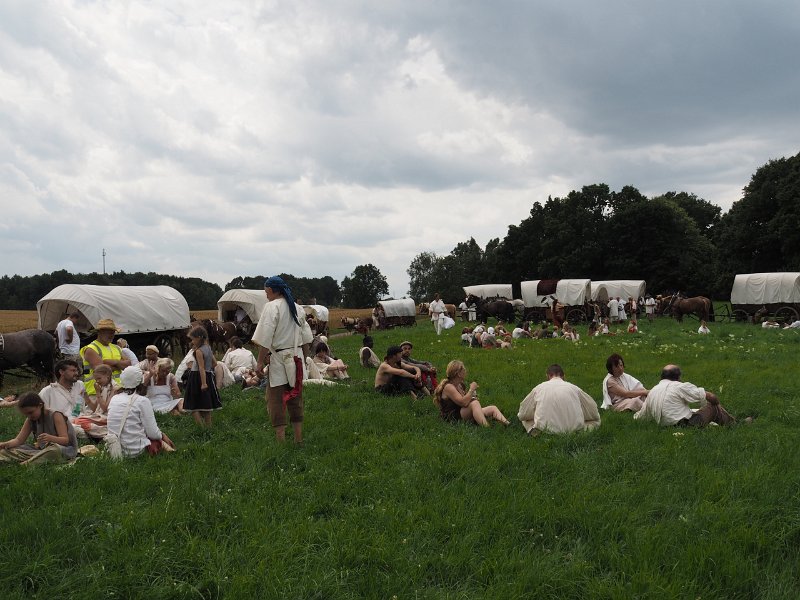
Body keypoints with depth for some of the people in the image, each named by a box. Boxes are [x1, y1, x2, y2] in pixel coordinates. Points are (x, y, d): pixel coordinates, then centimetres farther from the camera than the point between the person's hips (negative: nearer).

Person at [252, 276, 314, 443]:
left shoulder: (271, 306, -11)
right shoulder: (296, 307, 10)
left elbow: (265, 338, -15)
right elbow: (306, 337, 13)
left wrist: (260, 362, -11)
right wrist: (304, 358, 20)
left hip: (279, 359, -7)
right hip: (297, 358, 7)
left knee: (276, 399, 1)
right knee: (295, 398, 14)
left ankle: (280, 439, 1)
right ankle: (298, 438, 19)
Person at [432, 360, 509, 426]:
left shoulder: (460, 385, 14)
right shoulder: (448, 387, -16)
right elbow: (463, 402, -28)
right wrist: (471, 389, -15)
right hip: (454, 418, -10)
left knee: (493, 408, -1)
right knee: (474, 403, -36)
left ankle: (507, 425, -30)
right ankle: (487, 428, -53)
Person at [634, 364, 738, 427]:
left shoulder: (651, 392, 9)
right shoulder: (680, 386, -10)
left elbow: (640, 417, 14)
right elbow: (709, 396, -7)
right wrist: (717, 402, 15)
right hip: (687, 424, -7)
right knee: (714, 406, 10)